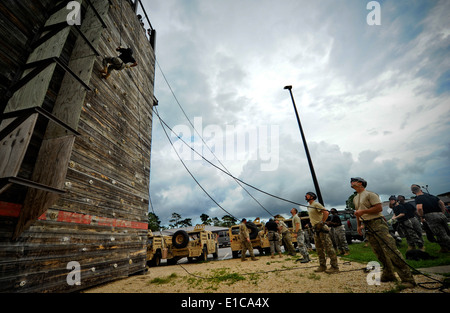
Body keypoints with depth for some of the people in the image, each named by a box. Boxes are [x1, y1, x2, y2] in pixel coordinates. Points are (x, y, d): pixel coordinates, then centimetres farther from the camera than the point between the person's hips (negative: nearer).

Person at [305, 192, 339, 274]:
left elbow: (326, 213, -19)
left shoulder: (316, 204, -10)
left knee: (328, 247, -6)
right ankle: (322, 266, 20)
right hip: (316, 229, 10)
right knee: (319, 249, 12)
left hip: (321, 228, -10)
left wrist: (322, 222, -18)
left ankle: (335, 267, 0)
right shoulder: (309, 207, 18)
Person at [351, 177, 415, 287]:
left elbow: (379, 208, -15)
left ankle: (407, 278, -3)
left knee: (390, 250, -11)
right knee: (379, 253, 11)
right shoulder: (355, 198, 17)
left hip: (377, 224, -7)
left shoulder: (369, 194, -8)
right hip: (367, 227, 7)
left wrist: (363, 211, -19)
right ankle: (388, 275, 22)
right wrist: (359, 225, 19)